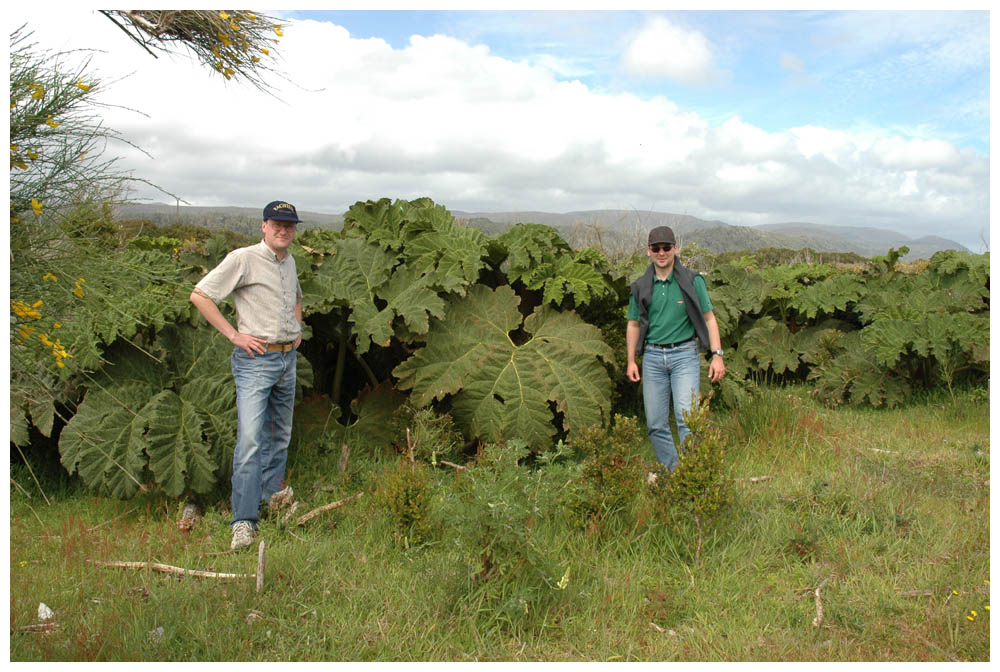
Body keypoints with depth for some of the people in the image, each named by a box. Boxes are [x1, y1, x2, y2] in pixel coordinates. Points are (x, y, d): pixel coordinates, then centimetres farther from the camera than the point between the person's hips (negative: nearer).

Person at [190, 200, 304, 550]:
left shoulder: (290, 262, 14)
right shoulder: (242, 259, -10)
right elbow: (199, 296, -12)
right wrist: (234, 334, -14)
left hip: (288, 358, 8)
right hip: (255, 359, -7)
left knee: (281, 433, 17)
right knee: (251, 439, -14)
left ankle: (273, 489, 36)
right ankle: (244, 521, -12)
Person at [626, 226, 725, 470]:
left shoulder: (692, 281, 0)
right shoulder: (641, 287, 7)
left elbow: (709, 318, 3)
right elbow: (634, 324, 15)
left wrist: (717, 355, -5)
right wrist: (631, 360, 8)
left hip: (684, 354, -3)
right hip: (652, 357, 3)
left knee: (687, 417, -15)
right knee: (656, 424, 4)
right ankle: (671, 473, 17)